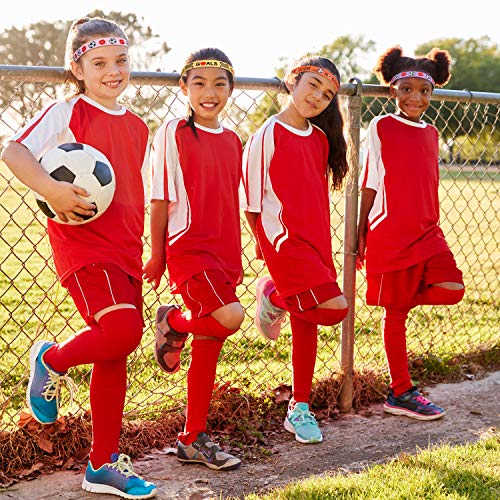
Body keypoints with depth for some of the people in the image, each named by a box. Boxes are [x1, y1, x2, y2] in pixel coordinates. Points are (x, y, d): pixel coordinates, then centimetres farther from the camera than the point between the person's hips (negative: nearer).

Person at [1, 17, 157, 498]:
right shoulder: (67, 112, -4)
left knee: (115, 355, 7)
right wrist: (51, 190, -29)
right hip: (82, 243, -6)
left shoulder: (137, 127, 15)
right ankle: (51, 361, 8)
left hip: (124, 250, 7)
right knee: (122, 330, -25)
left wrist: (143, 252, 16)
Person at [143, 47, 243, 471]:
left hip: (223, 252, 6)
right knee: (230, 317, -25)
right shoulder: (174, 133, -5)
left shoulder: (232, 141, 11)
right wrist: (157, 254, -6)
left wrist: (235, 257, 16)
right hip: (188, 247, -6)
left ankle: (194, 439, 19)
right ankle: (172, 323, 8)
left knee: (209, 344, 8)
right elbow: (160, 199, -5)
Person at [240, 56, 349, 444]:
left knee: (306, 323, 11)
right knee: (334, 307, -20)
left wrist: (324, 245, 15)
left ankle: (299, 409, 23)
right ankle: (272, 296, 8)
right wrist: (269, 244, -4)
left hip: (316, 240, 7)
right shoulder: (268, 136, -8)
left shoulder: (321, 138, 11)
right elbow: (252, 202, -6)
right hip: (285, 239, -7)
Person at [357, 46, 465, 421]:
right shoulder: (382, 127, -4)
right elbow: (370, 183, -3)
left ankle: (400, 300, 12)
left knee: (452, 289, -15)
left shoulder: (431, 134, 12)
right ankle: (401, 393, 13)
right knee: (395, 313, 2)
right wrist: (360, 233, -2)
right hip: (389, 233, -6)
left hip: (426, 231, 6)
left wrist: (431, 226, 18)